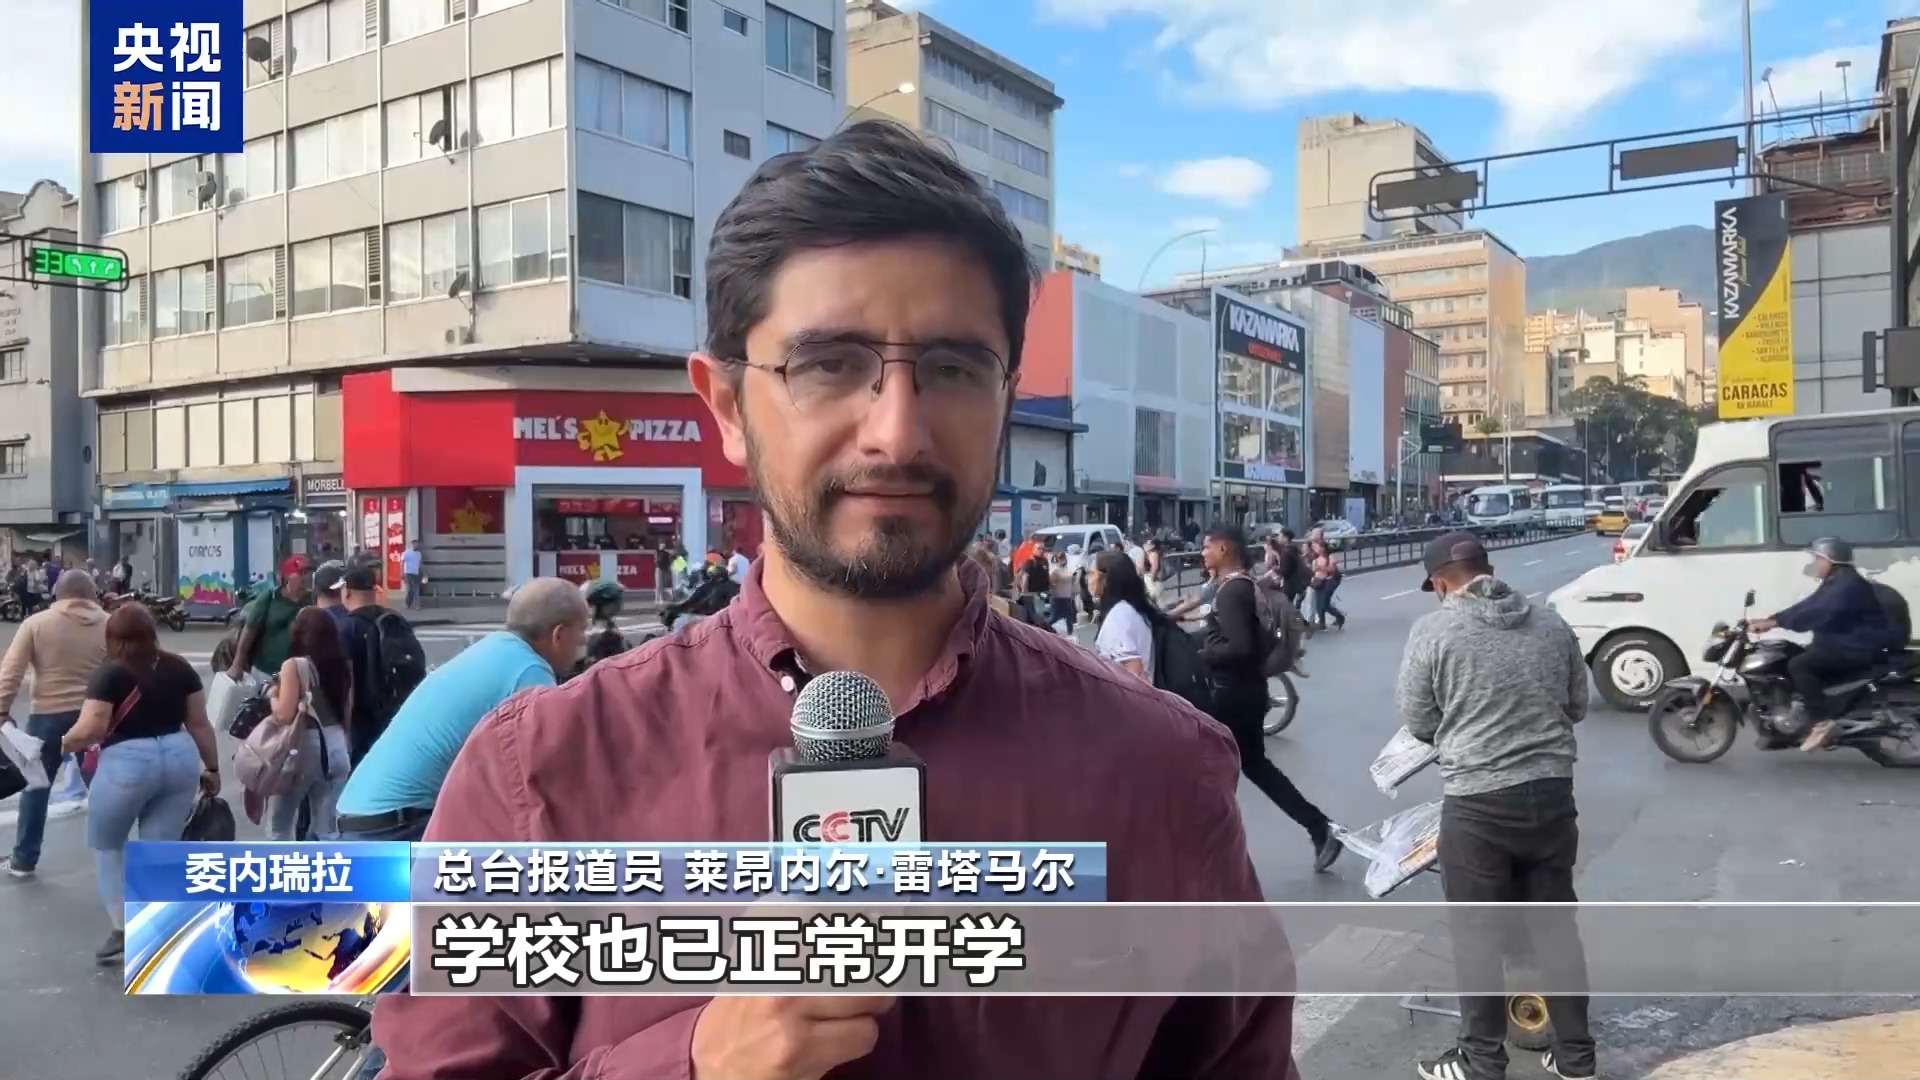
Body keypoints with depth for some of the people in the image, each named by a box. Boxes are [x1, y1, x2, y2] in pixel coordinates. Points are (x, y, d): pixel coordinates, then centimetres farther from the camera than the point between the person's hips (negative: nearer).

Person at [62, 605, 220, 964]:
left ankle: (123, 929, 12)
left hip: (127, 764, -4)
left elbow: (90, 730, -11)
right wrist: (212, 767, 15)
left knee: (106, 844, 17)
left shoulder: (110, 674, -6)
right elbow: (199, 723, 9)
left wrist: (62, 744, 9)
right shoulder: (180, 668, 8)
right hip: (179, 758, 4)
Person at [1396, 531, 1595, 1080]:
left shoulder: (1433, 629, -9)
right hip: (1551, 793, 5)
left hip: (1477, 802, -4)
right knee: (1557, 925, 16)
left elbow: (1419, 722, -2)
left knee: (1478, 936, 8)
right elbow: (1577, 707, 14)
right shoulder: (1552, 623, 4)